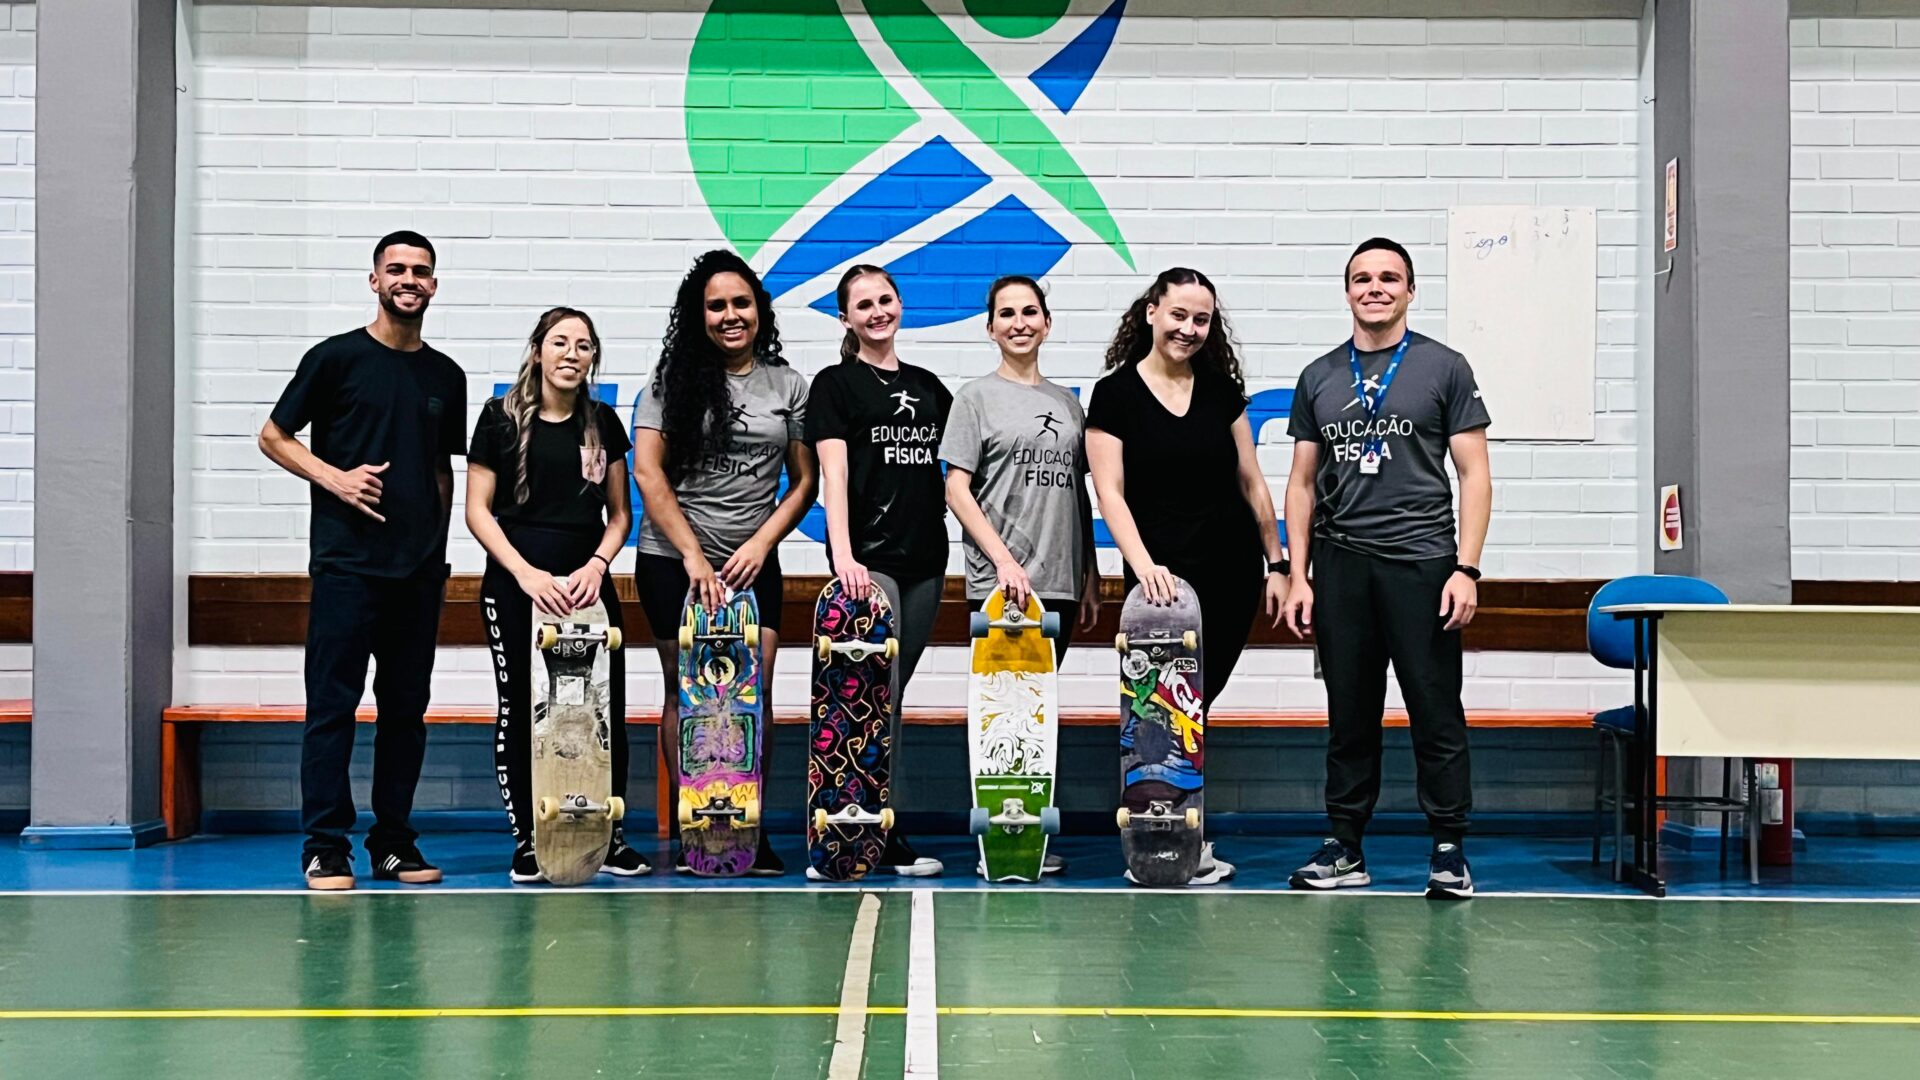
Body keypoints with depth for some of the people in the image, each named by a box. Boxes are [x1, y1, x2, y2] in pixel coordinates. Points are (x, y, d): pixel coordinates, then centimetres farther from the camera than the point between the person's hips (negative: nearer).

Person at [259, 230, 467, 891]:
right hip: (347, 562, -4)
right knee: (333, 703, -4)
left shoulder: (446, 376, 14)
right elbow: (273, 437, 5)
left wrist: (438, 548, 11)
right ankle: (325, 847, 1)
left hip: (420, 569, 4)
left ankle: (394, 842, 15)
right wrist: (334, 477, -10)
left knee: (407, 706, 7)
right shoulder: (336, 358, 1)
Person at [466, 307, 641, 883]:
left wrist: (597, 565, -6)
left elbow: (619, 513, 13)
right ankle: (527, 841, 13)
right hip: (516, 586, -2)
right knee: (520, 711, 2)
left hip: (588, 585, 3)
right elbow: (478, 510, -2)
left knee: (606, 710, -1)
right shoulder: (502, 416, 0)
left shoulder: (603, 423, 9)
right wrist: (527, 574, -12)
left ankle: (609, 837, 11)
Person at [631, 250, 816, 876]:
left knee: (755, 691, -6)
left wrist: (760, 543, -4)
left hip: (753, 565, 2)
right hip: (673, 561, -1)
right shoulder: (673, 380, 1)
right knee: (685, 692, 4)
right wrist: (694, 554, -12)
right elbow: (647, 471, -6)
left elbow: (805, 481, 10)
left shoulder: (787, 385, 8)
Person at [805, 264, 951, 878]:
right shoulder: (836, 384, 0)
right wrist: (843, 556, -21)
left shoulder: (927, 385, 16)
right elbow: (833, 474, -11)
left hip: (925, 557, 6)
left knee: (892, 692, 8)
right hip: (868, 560, -6)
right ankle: (885, 836, -9)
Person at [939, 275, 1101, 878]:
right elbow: (957, 489, -4)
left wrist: (1090, 579, 14)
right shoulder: (977, 398, 2)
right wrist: (1004, 560, -13)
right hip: (1000, 584, -5)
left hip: (1059, 581, 5)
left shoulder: (1067, 404, 17)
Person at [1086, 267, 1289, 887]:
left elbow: (1251, 482, 12)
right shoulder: (1115, 395, -4)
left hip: (1232, 575, 4)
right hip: (1162, 579, -4)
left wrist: (1277, 563, 10)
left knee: (1195, 704, 7)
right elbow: (1110, 491, -10)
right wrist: (1143, 564, -23)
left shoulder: (1221, 388, 8)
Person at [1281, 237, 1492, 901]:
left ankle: (1449, 851, 5)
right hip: (1339, 564, 3)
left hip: (1420, 560, -3)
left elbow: (1474, 474, 2)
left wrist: (1466, 570, -7)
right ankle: (1345, 849, 15)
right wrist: (1298, 575, 6)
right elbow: (1302, 483, 14)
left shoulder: (1444, 368, 5)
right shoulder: (1318, 379, 13)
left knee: (1436, 711, -3)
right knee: (1348, 715, 7)